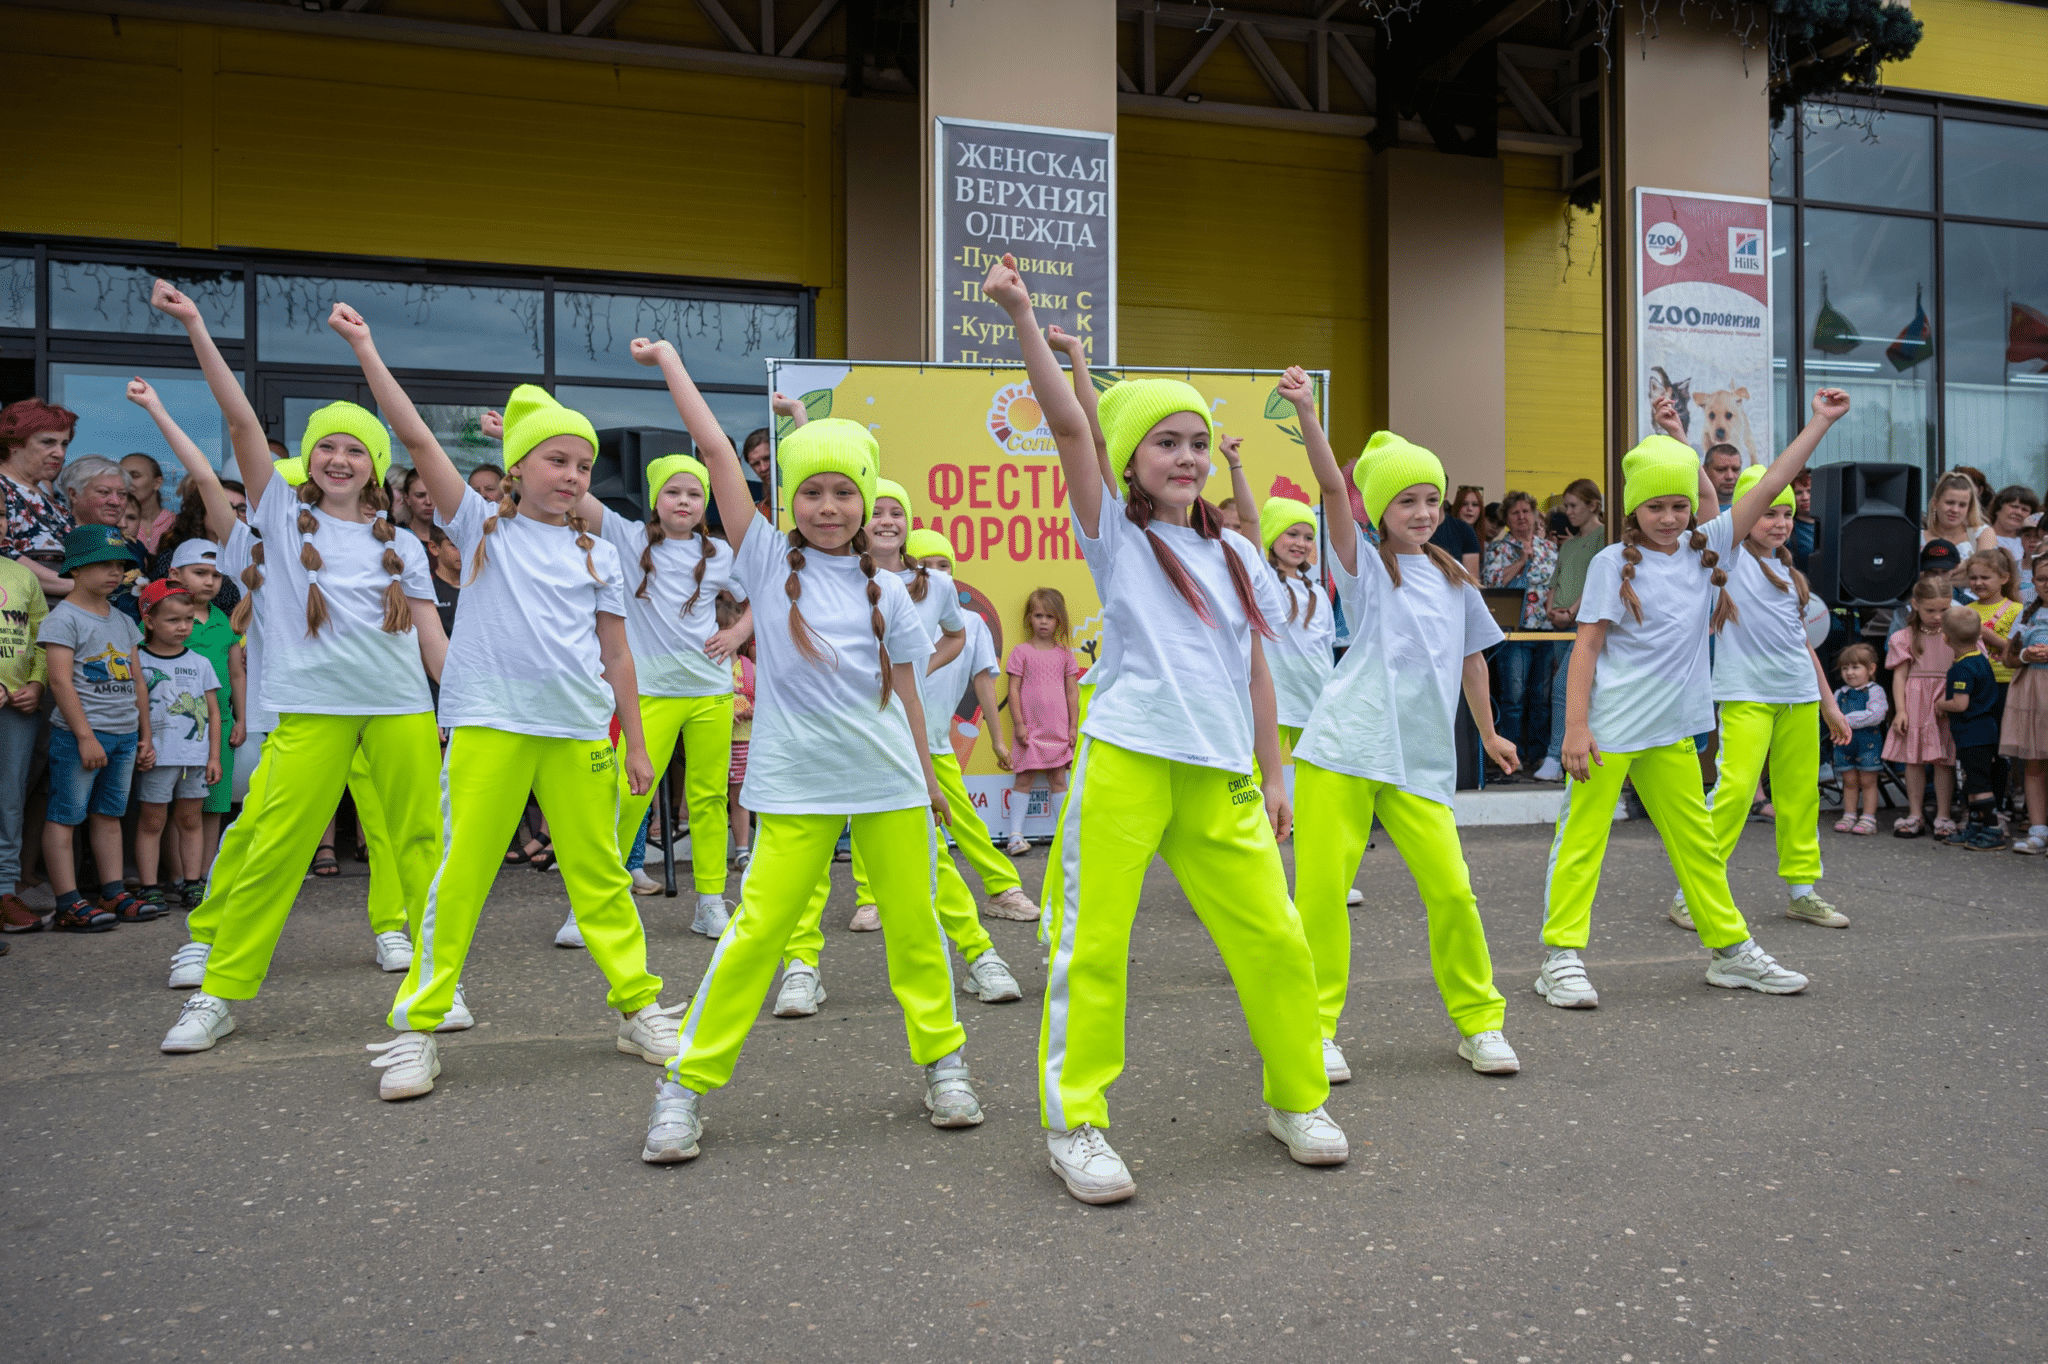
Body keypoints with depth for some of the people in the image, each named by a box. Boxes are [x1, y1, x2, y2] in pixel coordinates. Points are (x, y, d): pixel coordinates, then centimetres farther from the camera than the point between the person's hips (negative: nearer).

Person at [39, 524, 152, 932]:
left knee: (109, 816, 11)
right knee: (64, 817, -3)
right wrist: (86, 736, -17)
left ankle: (113, 893, 15)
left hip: (124, 735, 7)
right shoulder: (63, 617, -6)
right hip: (80, 733, -7)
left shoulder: (123, 621, 16)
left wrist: (145, 736, 15)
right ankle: (68, 904, -4)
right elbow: (60, 680, -13)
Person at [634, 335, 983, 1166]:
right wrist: (669, 360, 0)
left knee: (914, 924, 7)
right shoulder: (768, 562, 1)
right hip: (796, 786, -2)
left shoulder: (887, 592, 5)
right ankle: (688, 1083, 8)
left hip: (891, 783, 2)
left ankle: (942, 1059, 25)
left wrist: (928, 781, 14)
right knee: (758, 928, -5)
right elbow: (716, 449, -2)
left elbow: (906, 695, 11)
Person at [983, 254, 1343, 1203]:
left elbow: (1254, 673, 18)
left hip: (1221, 778, 4)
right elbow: (1068, 426, -10)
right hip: (1125, 765, -4)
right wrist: (1023, 320, -19)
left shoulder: (1237, 555, 15)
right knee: (1094, 944, -2)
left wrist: (1272, 775, 16)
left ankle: (1298, 1100, 27)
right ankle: (1074, 1124, 14)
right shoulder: (1117, 536, 3)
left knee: (1275, 940, 5)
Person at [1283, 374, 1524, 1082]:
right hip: (1341, 752, -3)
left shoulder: (1455, 581, 15)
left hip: (1421, 761, 3)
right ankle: (1316, 1029, 9)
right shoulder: (1366, 567, 3)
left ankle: (1480, 1022, 17)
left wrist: (1489, 733, 36)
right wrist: (1306, 414, -27)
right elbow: (1332, 489, -13)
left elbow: (1471, 659, 28)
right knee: (1321, 889, -5)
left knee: (1452, 891, -3)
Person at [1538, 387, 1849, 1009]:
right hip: (1608, 730, -6)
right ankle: (1562, 957, 3)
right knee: (1582, 840, -2)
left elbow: (1768, 487, 9)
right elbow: (1587, 646, -8)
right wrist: (1575, 727, -14)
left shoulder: (1706, 549, 9)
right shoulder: (1614, 562, -5)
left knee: (1698, 843, 15)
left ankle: (1731, 950, 27)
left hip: (1671, 733, 6)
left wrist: (1820, 422, 6)